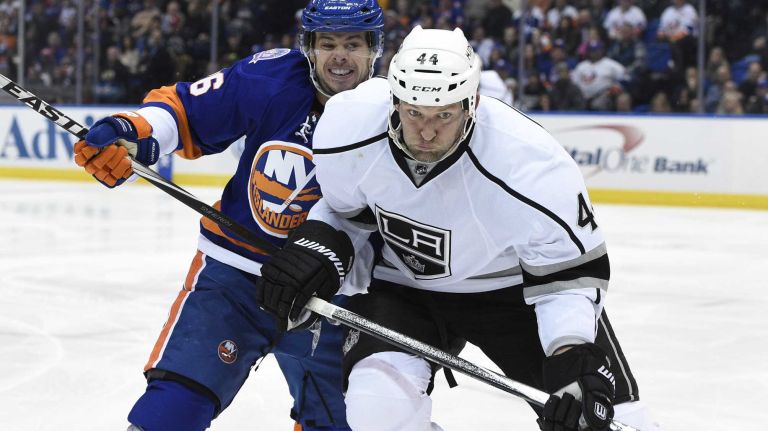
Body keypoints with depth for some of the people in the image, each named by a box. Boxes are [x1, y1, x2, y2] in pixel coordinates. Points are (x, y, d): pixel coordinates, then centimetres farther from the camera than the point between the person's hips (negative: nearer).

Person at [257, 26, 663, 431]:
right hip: (399, 282, 2)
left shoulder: (533, 166, -33)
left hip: (513, 286, -1)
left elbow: (572, 269, -22)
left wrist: (572, 357, -35)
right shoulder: (349, 127, -24)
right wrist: (318, 245, -19)